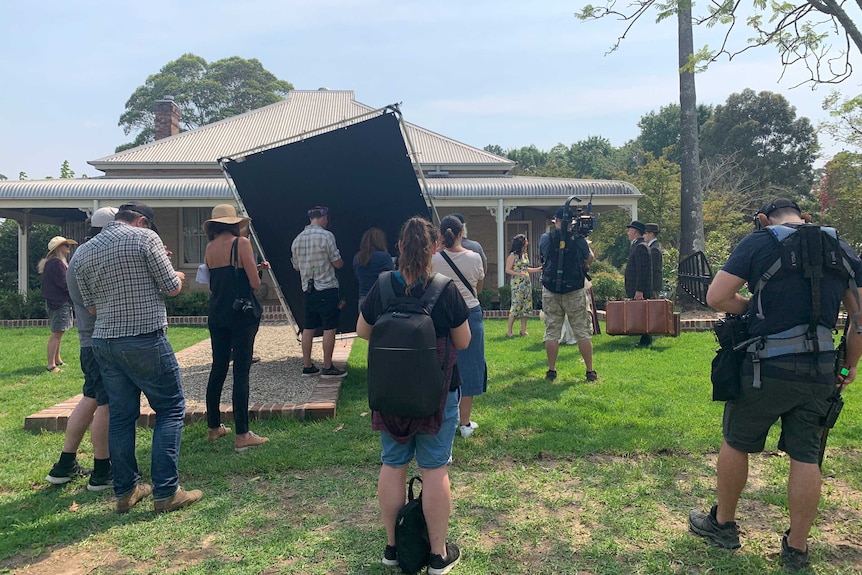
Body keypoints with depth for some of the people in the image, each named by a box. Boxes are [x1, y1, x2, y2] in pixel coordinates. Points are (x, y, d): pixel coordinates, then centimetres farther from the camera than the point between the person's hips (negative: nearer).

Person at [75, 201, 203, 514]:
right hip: (146, 340, -6)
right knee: (170, 409, 3)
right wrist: (178, 277, 16)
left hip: (104, 342, 6)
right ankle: (166, 492, 2)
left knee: (121, 415, 13)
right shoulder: (145, 238, -6)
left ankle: (125, 491, 21)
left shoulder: (85, 252, 12)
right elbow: (171, 287, -6)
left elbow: (91, 305, 15)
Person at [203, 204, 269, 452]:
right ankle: (242, 435, -2)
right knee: (241, 372, -4)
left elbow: (212, 281, 11)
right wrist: (256, 271, 10)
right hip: (242, 313, -6)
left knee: (218, 369, 15)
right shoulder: (241, 243, -9)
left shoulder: (209, 248, 7)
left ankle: (213, 427, 25)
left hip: (217, 314, 6)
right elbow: (255, 283, -11)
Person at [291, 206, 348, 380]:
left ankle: (307, 366, 16)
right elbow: (338, 263, -9)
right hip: (327, 288, -6)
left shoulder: (297, 239, 8)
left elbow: (296, 266, 16)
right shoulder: (326, 236, -11)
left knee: (308, 328, 11)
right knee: (329, 328, -1)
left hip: (308, 289, 7)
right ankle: (328, 368, 2)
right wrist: (340, 260, 12)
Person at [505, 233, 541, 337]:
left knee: (526, 306, 6)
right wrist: (519, 274, -21)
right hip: (517, 284, -7)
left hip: (527, 283, 8)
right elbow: (507, 270, -10)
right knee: (516, 306, -8)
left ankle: (523, 330, 13)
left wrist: (538, 269, 16)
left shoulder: (525, 255, 14)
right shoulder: (513, 255, -8)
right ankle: (509, 330, -2)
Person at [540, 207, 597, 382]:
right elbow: (589, 260, 9)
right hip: (574, 292, -1)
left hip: (551, 292, 2)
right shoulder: (578, 239, -6)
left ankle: (551, 371, 11)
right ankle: (590, 371, 10)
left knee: (552, 333, 7)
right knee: (583, 333, 6)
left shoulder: (545, 238, -2)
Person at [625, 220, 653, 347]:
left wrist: (639, 290, -23)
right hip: (636, 289, 10)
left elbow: (642, 270, -20)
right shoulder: (636, 246, 19)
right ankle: (645, 340, 16)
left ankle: (646, 341, -2)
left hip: (640, 290, -10)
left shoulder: (640, 247, -14)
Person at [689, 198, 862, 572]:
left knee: (736, 443, 14)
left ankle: (722, 524, 29)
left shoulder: (759, 241, -5)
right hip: (820, 371, 4)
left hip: (766, 368, -4)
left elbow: (716, 297, -13)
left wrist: (754, 307, 5)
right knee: (806, 457, 11)